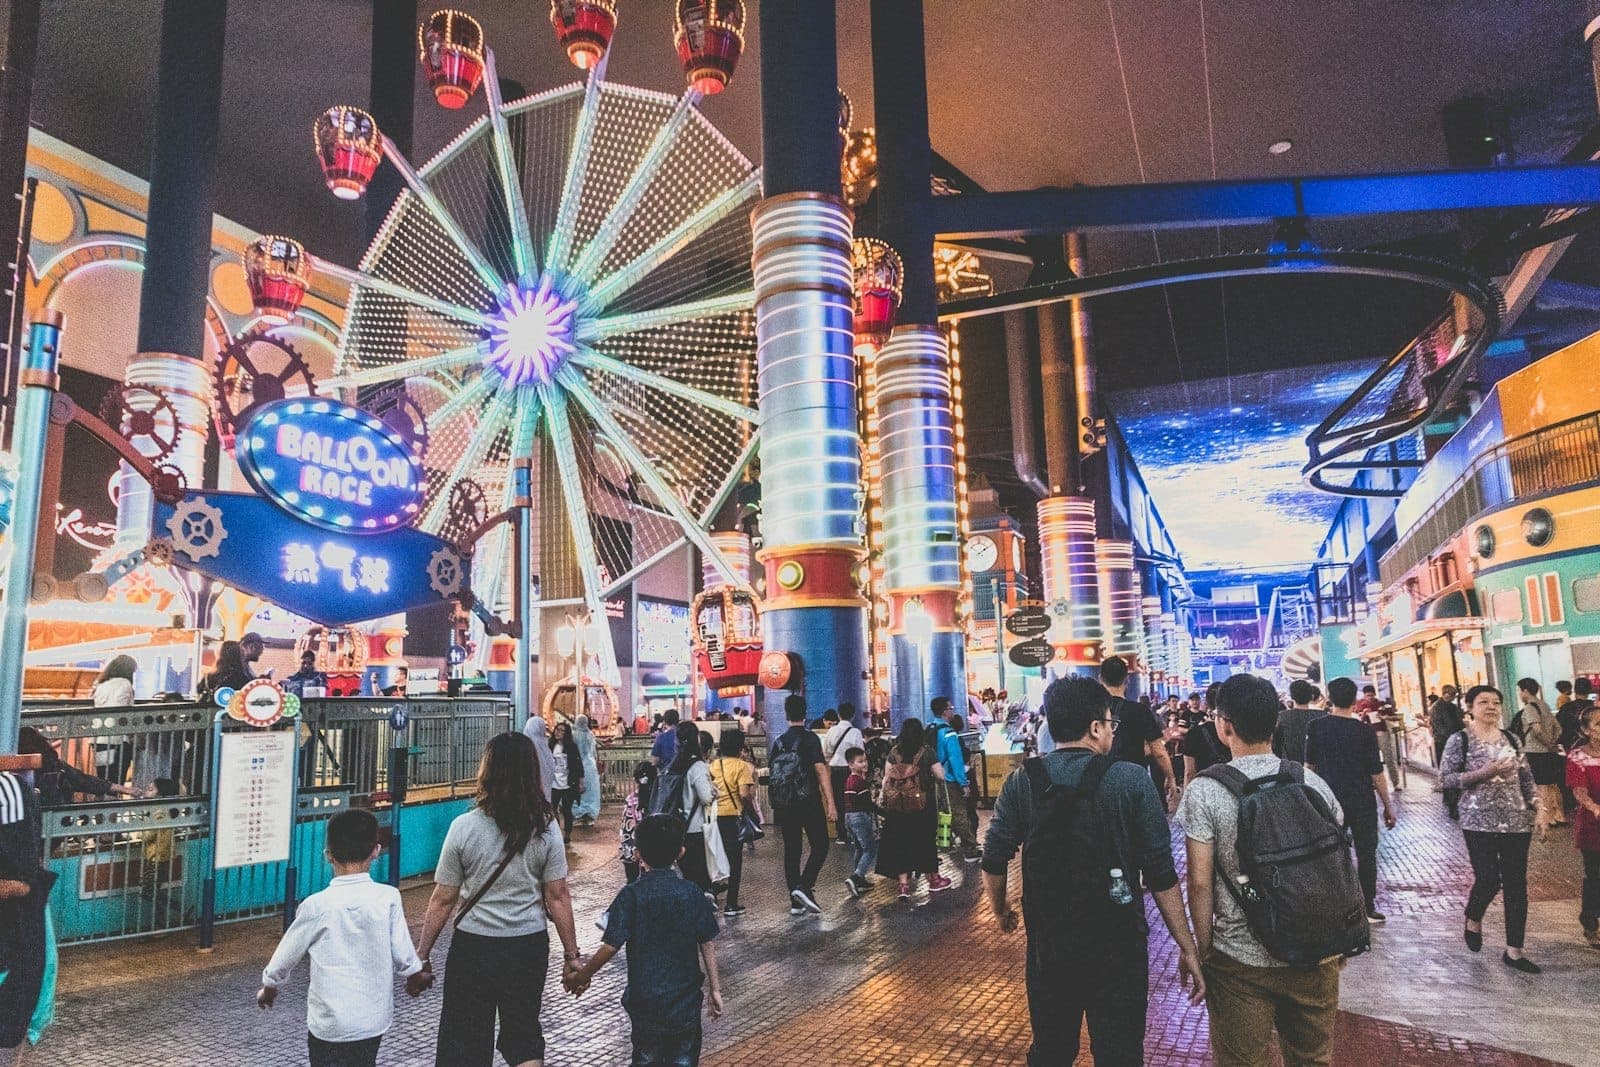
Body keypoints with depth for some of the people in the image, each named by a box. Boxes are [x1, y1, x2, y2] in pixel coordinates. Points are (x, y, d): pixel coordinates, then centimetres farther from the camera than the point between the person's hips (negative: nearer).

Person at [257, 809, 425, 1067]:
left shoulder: (317, 906, -14)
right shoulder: (388, 898, -11)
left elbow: (285, 956, 0)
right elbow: (403, 956, -6)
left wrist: (268, 987, 20)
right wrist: (415, 976, 16)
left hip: (329, 1024, -3)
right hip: (374, 1020, 3)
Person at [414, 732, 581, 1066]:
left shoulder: (464, 827, -13)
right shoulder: (546, 828, -8)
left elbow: (442, 900, -8)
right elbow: (558, 897, -5)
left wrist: (421, 955, 3)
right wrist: (571, 955, 4)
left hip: (473, 947, -2)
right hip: (529, 947, 2)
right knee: (524, 1032, 22)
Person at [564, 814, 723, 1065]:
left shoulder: (631, 895, -11)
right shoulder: (691, 893, -4)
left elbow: (611, 946, -15)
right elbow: (707, 944, -1)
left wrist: (581, 976, 0)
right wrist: (715, 989, 8)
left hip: (645, 999, -2)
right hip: (686, 998, 2)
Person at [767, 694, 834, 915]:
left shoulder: (777, 742, 9)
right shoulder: (809, 738, -7)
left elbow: (770, 773, 13)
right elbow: (821, 770, -14)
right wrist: (830, 801, -14)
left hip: (783, 805, 5)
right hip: (809, 802, -5)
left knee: (791, 850, 10)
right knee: (820, 847, 5)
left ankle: (796, 902, 11)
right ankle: (804, 886, -14)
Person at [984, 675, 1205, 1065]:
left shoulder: (1021, 782, -4)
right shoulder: (1131, 780, -10)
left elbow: (994, 862, -2)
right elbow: (1161, 875, -11)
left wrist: (1001, 910, 18)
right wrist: (1187, 948, -2)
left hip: (1047, 945, 3)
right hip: (1118, 945, -2)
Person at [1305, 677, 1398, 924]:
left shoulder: (1316, 726, -5)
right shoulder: (1365, 731, -11)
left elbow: (1310, 764, 3)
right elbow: (1376, 773, -8)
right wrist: (1388, 805, 2)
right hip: (1362, 802, -2)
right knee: (1366, 854, 10)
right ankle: (1368, 908, 14)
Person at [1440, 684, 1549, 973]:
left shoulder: (1510, 738, 9)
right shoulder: (1460, 740, -5)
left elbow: (1527, 778, 13)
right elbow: (1446, 777, -8)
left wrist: (1538, 810, 3)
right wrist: (1483, 773, -19)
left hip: (1516, 822, 4)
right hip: (1480, 822, -4)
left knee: (1516, 885, 5)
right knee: (1488, 880, -9)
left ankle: (1514, 951, 14)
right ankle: (1473, 919, 25)